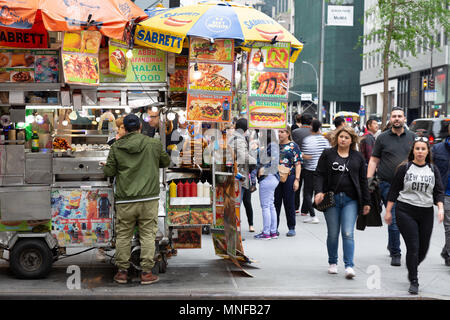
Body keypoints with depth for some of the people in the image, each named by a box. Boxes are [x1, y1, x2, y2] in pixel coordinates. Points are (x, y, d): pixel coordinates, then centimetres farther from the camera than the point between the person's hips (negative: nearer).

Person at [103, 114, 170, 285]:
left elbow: (109, 172, 1)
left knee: (123, 235, 10)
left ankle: (122, 272, 15)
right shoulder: (153, 144, 1)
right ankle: (146, 273, 4)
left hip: (125, 200, 1)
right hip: (148, 198, -1)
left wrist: (105, 167, 23)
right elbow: (166, 162, 16)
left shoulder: (116, 147, 1)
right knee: (147, 235, 4)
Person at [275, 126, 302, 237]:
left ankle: (291, 228, 10)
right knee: (275, 202, 5)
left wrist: (297, 179, -11)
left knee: (289, 203, 1)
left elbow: (298, 164, -3)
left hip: (289, 178, -4)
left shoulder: (293, 146, 2)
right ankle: (274, 227, 13)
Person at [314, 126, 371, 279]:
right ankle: (333, 263, 23)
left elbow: (363, 180, 12)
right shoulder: (327, 154, 6)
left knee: (348, 233, -9)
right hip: (331, 199, 0)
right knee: (333, 234, 6)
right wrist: (318, 191, -15)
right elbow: (319, 174, 2)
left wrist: (366, 202, 10)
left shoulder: (358, 157, 10)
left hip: (350, 200, 0)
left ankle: (349, 266, -7)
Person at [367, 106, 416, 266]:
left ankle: (392, 245, 31)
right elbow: (374, 160, 5)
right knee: (394, 220, -6)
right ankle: (395, 254, 3)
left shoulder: (412, 137, 10)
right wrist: (369, 178, -4)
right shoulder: (382, 138, 3)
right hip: (387, 184, -3)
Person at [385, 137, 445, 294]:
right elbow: (394, 190, 3)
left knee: (423, 248, 8)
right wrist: (388, 211, 1)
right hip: (406, 212, -3)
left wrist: (440, 208, -10)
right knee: (413, 247, -9)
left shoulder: (433, 170, 8)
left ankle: (412, 268, 38)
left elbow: (439, 192, 7)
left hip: (426, 213, 3)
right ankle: (413, 281, 2)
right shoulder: (404, 168, -1)